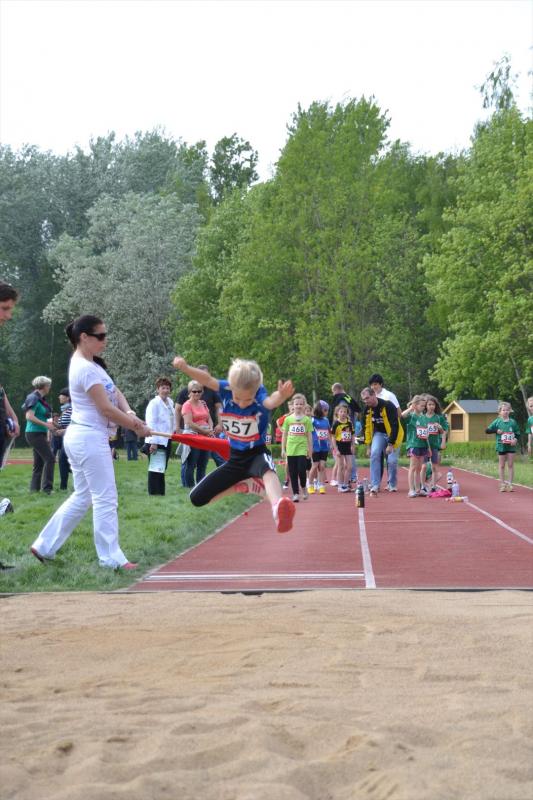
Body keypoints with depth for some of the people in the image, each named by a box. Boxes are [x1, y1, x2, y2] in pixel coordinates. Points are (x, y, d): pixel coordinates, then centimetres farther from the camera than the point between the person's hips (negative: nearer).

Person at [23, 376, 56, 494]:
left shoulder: (40, 399, 15)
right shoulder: (34, 398, -13)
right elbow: (29, 417, -21)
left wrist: (50, 422, 10)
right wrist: (46, 424, -20)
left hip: (40, 434, 10)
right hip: (35, 434, -10)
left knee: (39, 463, 10)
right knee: (50, 459, -12)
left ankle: (34, 488, 13)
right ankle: (47, 488, -11)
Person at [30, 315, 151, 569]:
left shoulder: (91, 363, 13)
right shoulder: (85, 368, -18)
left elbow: (115, 392, 9)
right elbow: (106, 408, -18)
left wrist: (129, 413, -10)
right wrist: (137, 426, -9)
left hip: (82, 437, 10)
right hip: (90, 438, -10)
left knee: (82, 497, 16)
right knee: (106, 499, -4)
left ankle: (44, 546, 20)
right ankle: (111, 558, 1)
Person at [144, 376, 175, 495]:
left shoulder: (170, 402, 12)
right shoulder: (154, 403, -11)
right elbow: (151, 423, -15)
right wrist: (153, 442, -19)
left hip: (166, 440, 8)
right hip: (156, 441, -8)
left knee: (162, 468, 12)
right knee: (156, 468, -9)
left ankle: (160, 492, 17)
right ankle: (154, 493, -6)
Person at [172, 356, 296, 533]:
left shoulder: (260, 396, -24)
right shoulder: (226, 390, -14)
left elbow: (270, 402, -47)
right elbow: (208, 380, -30)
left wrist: (281, 397, -71)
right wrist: (184, 367, -49)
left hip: (257, 454, -5)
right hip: (235, 459, 5)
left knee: (267, 469, -44)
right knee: (197, 498, 4)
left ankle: (278, 508, -75)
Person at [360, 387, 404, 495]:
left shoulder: (388, 406, -27)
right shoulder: (367, 409, -9)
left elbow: (395, 426, -26)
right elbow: (366, 427, 0)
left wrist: (391, 444, -27)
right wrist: (368, 445, -2)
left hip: (393, 434, -4)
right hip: (379, 433, 4)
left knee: (392, 460, -9)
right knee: (374, 453, -20)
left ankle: (392, 485, 17)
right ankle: (375, 485, -18)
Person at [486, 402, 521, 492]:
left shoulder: (513, 422, 2)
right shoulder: (497, 422, -1)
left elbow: (518, 433, 6)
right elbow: (487, 430, 2)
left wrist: (516, 439, -13)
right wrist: (496, 431, -12)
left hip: (511, 446, 1)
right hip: (501, 446, 0)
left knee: (511, 465, 2)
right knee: (502, 465, 7)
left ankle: (510, 484, 7)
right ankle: (502, 484, 13)